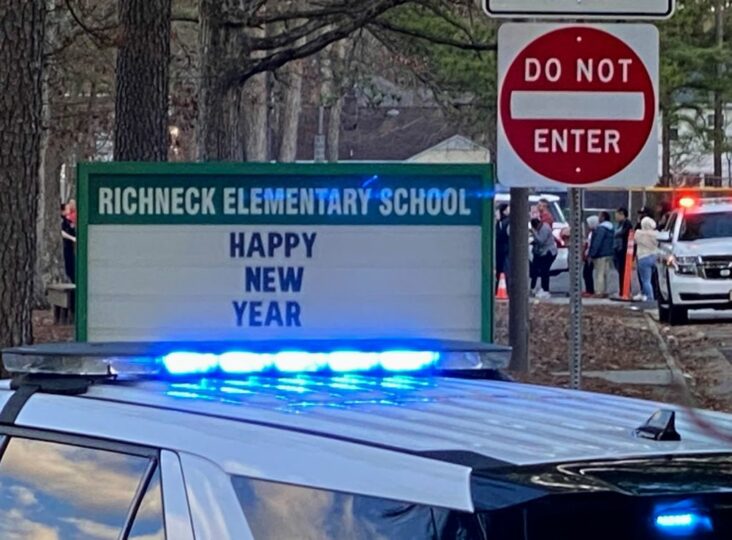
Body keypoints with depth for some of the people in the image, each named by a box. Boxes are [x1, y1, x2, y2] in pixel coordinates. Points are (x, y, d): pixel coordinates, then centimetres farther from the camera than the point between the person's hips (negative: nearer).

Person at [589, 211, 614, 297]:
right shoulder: (611, 229, 15)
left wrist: (592, 254, -18)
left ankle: (599, 292, -8)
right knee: (604, 274, 15)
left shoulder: (601, 228, -16)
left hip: (601, 255, -10)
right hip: (609, 254, 10)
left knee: (599, 274, -7)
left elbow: (597, 242, -21)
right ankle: (604, 292, 19)